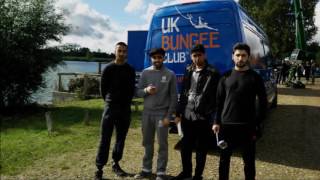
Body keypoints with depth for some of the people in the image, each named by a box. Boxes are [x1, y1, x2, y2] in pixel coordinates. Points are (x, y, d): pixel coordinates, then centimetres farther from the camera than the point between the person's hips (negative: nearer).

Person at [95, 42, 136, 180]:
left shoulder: (130, 70, 6)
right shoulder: (108, 68, -2)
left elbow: (132, 89, 12)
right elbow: (103, 88, 3)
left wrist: (126, 103, 9)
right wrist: (109, 101, 8)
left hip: (125, 109, 3)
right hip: (110, 108, -3)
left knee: (121, 138, 9)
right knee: (105, 139, -3)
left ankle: (116, 164, 23)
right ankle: (99, 169, 4)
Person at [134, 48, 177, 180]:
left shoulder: (170, 74, -1)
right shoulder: (145, 73, 6)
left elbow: (173, 97, -2)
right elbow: (138, 92, 6)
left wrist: (169, 116, -7)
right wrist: (146, 90, -16)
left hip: (162, 114, -3)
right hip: (147, 113, 3)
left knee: (162, 144, 2)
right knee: (147, 143, 11)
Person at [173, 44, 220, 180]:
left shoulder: (212, 73, -5)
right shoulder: (188, 72, 11)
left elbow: (217, 97, -7)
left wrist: (215, 116, -13)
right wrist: (178, 113, 11)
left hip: (203, 117, -5)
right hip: (187, 116, 5)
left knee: (201, 148, 8)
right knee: (185, 146, 15)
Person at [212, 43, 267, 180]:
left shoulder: (254, 77, -1)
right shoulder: (226, 77, 6)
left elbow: (263, 102, 0)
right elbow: (219, 101, 8)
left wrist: (256, 124, -7)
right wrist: (217, 121, 1)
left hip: (247, 126, -2)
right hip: (226, 125, 2)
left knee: (249, 160, 9)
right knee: (224, 159, 13)